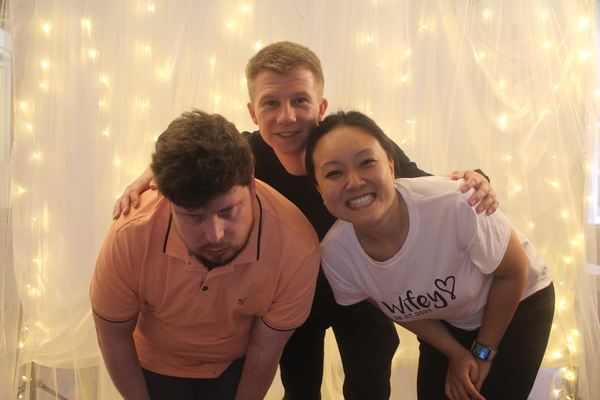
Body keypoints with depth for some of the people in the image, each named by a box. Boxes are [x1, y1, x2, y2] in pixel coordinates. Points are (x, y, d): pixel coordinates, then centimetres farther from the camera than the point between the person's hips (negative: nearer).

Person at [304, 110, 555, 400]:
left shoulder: (453, 206, -38)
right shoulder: (334, 255, -24)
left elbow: (513, 272, -18)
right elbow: (400, 310, -3)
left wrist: (483, 352, -9)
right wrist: (456, 354, -4)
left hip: (517, 302, -2)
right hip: (444, 324, 3)